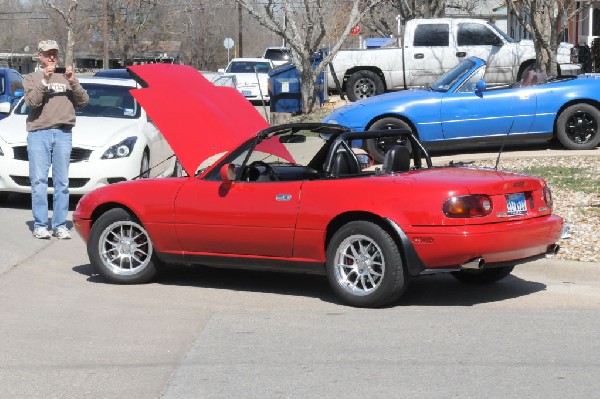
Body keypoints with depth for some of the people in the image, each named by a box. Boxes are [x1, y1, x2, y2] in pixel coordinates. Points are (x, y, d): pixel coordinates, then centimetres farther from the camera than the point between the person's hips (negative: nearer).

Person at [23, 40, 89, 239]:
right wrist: (44, 80, -14)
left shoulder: (67, 77, 18)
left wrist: (73, 82, -6)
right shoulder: (31, 78, 12)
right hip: (38, 133, -2)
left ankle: (60, 225, 1)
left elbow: (83, 101, 8)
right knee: (39, 181, -6)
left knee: (62, 182, -1)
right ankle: (40, 225, -5)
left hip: (63, 133, 2)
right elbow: (32, 102, -5)